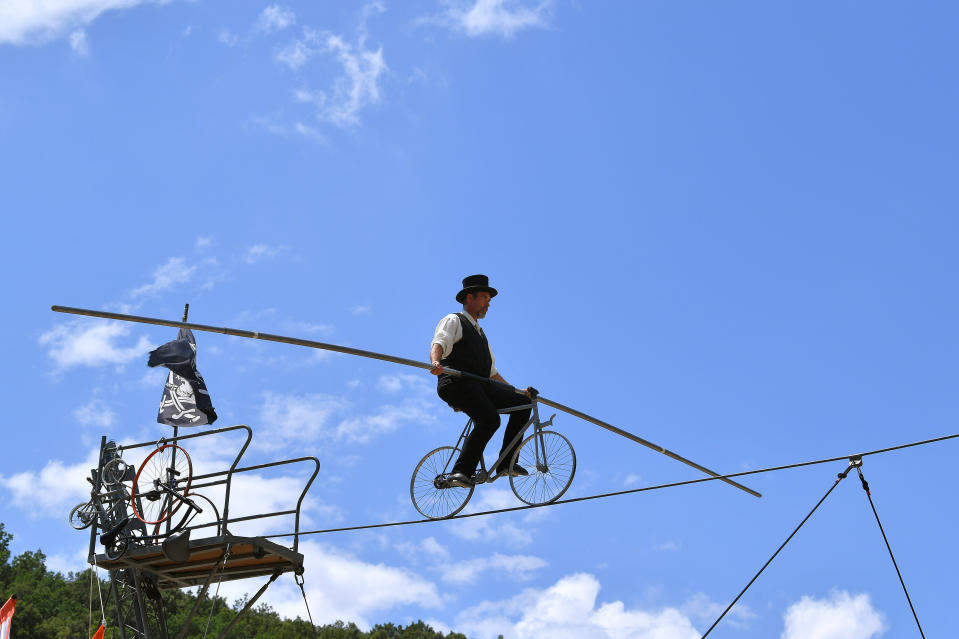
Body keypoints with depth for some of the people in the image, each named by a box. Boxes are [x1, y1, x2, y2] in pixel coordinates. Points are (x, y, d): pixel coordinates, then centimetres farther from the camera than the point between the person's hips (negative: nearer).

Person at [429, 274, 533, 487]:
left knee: (523, 403, -7)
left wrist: (515, 391, 26)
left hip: (480, 386, 8)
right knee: (489, 419, -30)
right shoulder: (454, 321, 11)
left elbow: (492, 372, 35)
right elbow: (439, 343, -11)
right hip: (457, 383, -8)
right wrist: (436, 362, -33)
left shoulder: (479, 333, 35)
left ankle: (506, 462, -7)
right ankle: (461, 471, -30)